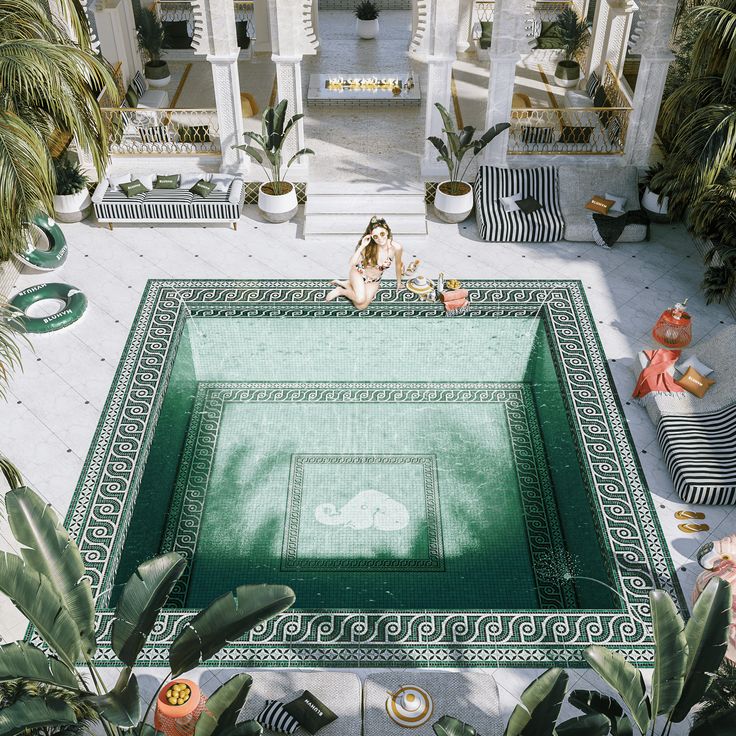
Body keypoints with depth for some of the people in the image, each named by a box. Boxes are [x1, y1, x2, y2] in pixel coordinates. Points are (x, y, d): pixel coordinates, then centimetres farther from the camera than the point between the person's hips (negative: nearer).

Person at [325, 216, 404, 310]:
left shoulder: (396, 248, -21)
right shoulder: (369, 245, -24)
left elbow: (398, 264, 0)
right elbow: (352, 264, -28)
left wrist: (399, 282, 14)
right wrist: (362, 246, -37)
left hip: (374, 281, 3)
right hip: (359, 274, -3)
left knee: (361, 306, -16)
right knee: (360, 299, -30)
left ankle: (345, 284, 11)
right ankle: (340, 290, 2)